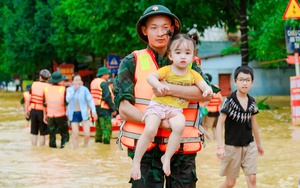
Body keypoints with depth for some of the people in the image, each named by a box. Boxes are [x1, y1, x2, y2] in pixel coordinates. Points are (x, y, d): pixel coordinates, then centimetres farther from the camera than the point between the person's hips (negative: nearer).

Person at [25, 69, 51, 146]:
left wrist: (27, 110, 12)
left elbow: (28, 99, 2)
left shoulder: (34, 84, 1)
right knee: (42, 134, 6)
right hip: (42, 111, -3)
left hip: (33, 110, 3)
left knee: (34, 133, 12)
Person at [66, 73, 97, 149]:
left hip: (83, 113, 0)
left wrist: (93, 111, -18)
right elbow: (68, 100, -16)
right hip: (73, 114, 0)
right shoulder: (69, 89, -2)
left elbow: (90, 100, -8)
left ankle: (85, 148, 23)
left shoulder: (84, 89, -6)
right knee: (75, 135, 1)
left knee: (87, 134, -3)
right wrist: (74, 90, -21)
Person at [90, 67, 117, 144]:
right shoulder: (104, 83, -15)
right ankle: (106, 142, -9)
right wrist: (113, 109, -17)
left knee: (99, 127, 19)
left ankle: (98, 141, 26)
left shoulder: (93, 82, 13)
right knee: (107, 129, -6)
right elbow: (107, 97, -21)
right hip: (104, 109, -9)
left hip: (95, 108, 9)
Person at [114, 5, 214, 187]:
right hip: (146, 147, -2)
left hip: (182, 149, 2)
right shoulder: (132, 62, 4)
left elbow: (206, 93, -7)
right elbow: (124, 108, -4)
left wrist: (169, 89, -19)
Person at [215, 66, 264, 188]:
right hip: (232, 146, -4)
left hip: (249, 146, 4)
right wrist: (220, 146, -24)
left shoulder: (252, 101, 1)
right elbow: (220, 124, -15)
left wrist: (259, 143, 22)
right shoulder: (230, 101, -14)